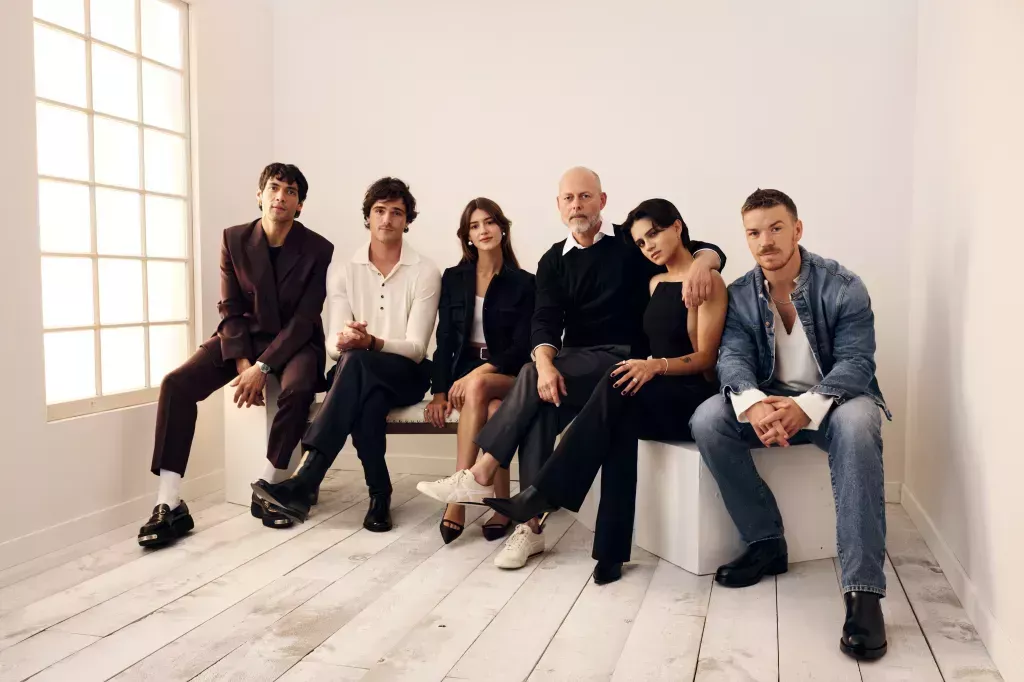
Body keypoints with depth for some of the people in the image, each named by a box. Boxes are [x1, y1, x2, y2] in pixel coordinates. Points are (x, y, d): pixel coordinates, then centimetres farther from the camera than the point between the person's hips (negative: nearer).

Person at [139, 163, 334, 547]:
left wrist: (262, 367, -24)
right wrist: (242, 362, -16)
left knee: (297, 389, -37)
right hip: (244, 337, 3)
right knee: (177, 383, -21)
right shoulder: (234, 239, -1)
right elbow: (231, 309, -1)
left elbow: (304, 320, -14)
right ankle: (170, 506, -20)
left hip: (294, 341, -2)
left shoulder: (318, 249, -10)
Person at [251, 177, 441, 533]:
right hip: (361, 377, 2)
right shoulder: (344, 273, 5)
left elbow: (416, 349, -12)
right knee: (367, 401, -38)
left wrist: (371, 343, -32)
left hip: (406, 373, -2)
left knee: (354, 362, -37)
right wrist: (342, 341, -30)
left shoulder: (425, 273, -4)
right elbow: (333, 344, -4)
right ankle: (379, 495, -28)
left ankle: (304, 480, -42)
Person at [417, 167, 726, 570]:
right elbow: (545, 322, -3)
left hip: (622, 359, -3)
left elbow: (710, 250, 0)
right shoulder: (553, 261, 12)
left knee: (532, 380, -27)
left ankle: (481, 476, -17)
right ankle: (531, 525, -25)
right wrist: (545, 364, -25)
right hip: (572, 359, 4)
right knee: (541, 407, -29)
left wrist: (701, 262, -27)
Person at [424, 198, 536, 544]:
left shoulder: (523, 283, 1)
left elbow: (522, 347, -7)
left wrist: (479, 373, -22)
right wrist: (439, 391, -8)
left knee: (478, 388, -37)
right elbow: (444, 339, 5)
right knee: (493, 411, -33)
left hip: (507, 375, -1)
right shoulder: (453, 278, 9)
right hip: (463, 371, 2)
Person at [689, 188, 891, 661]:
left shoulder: (843, 288, -9)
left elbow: (855, 362, -17)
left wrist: (807, 406, -38)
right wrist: (752, 402, -37)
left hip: (834, 401, -3)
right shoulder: (739, 296, 0)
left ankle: (862, 591, -38)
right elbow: (733, 357, -12)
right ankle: (766, 542, -11)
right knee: (707, 420, -25)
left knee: (856, 425, -38)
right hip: (770, 401, 3)